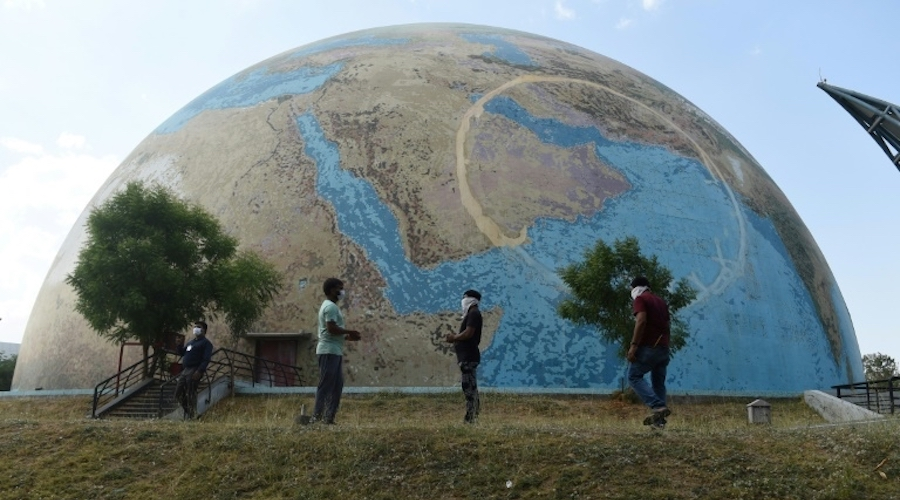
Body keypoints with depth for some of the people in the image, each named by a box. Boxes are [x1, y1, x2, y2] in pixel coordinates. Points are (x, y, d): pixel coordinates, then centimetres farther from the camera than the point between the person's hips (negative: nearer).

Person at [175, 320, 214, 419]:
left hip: (194, 371, -8)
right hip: (185, 370, 8)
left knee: (190, 395, -8)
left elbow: (206, 359, -13)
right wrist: (180, 344, 8)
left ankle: (190, 416, -3)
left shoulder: (206, 343, -3)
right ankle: (187, 410, 20)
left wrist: (199, 371, -25)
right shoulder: (190, 342, 23)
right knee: (178, 393, 7)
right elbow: (182, 353, 27)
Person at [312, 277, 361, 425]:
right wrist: (349, 332, -11)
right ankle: (317, 417, -7)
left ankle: (329, 417, 12)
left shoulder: (331, 306, 22)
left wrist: (347, 337, 14)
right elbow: (331, 328, -22)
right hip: (329, 351, -10)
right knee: (326, 385, -9)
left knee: (337, 385, 10)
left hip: (335, 351, 10)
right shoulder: (330, 306, -11)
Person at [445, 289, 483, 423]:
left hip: (468, 357, -11)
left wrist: (454, 338, -6)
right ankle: (473, 416, 16)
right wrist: (455, 338, 6)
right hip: (468, 356, 11)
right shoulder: (471, 314, 20)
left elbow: (468, 333, -21)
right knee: (470, 387, 12)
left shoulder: (473, 313, -12)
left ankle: (470, 418, -8)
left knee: (468, 387, -9)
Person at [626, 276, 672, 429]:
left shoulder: (640, 299, -4)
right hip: (663, 348, 8)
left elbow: (641, 321, -19)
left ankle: (658, 406, -17)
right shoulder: (661, 302, 21)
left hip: (648, 347, -8)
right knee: (658, 382, 12)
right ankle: (659, 419, 8)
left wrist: (634, 345, -20)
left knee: (634, 376, -1)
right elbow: (667, 326, 21)